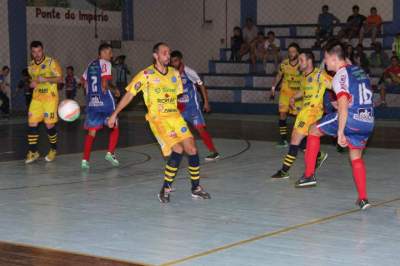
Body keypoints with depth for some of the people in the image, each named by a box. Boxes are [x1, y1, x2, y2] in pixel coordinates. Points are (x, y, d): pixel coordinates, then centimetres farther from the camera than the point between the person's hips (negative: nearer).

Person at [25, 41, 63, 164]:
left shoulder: (51, 62, -8)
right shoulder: (31, 65, 9)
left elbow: (60, 79, -9)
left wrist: (46, 79, -23)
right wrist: (32, 84, 1)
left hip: (50, 97, -5)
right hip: (36, 97, 5)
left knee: (49, 124, -2)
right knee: (32, 123, -3)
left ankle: (53, 150, 18)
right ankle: (33, 151, 7)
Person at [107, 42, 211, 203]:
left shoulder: (175, 73, 10)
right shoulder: (146, 75, -6)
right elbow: (129, 94, -1)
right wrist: (114, 114, 0)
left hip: (175, 116, 5)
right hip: (157, 119, -5)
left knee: (192, 149, -4)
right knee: (178, 149, -21)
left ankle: (196, 188, 13)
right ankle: (165, 189, -7)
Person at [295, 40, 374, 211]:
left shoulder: (340, 76, -8)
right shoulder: (359, 71, 18)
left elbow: (343, 106, -19)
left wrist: (340, 132, -19)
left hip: (350, 119, -7)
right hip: (368, 123, 7)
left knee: (314, 130, 14)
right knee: (356, 157, 20)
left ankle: (309, 175, 15)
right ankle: (363, 198, 10)